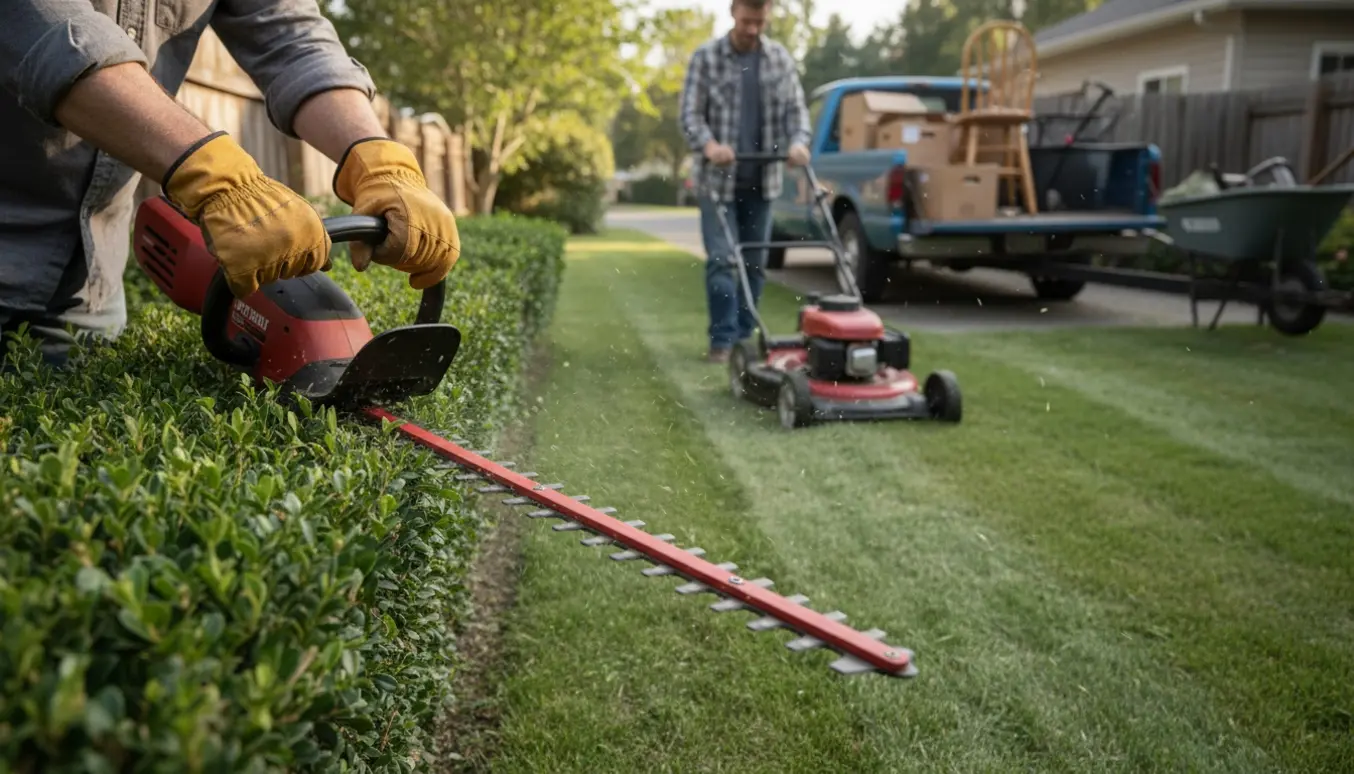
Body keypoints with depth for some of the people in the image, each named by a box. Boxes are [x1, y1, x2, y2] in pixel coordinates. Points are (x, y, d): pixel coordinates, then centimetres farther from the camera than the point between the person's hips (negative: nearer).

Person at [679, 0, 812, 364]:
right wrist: (709, 144, -25)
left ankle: (744, 337, 15)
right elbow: (690, 113, -5)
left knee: (754, 263, 6)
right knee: (721, 260, -9)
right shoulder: (706, 57, -1)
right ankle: (722, 339, -4)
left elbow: (795, 109, 7)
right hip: (718, 177, -3)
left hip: (762, 178, 3)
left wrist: (798, 141, -14)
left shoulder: (781, 58, 7)